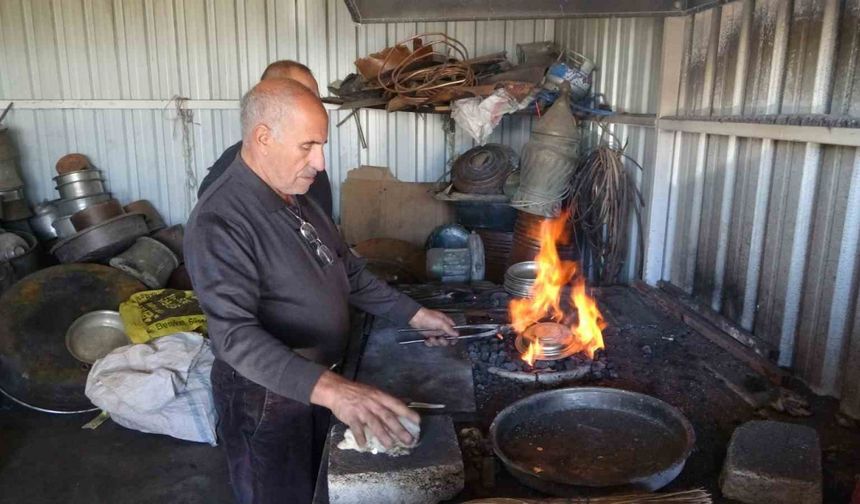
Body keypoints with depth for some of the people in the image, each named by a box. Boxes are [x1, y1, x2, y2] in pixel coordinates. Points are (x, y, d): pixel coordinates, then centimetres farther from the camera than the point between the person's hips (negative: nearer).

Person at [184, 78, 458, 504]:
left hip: (321, 386, 8)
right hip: (266, 398, -8)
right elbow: (236, 336, -34)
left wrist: (412, 314, 6)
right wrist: (328, 388, -46)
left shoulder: (296, 196, 3)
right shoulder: (219, 221, -26)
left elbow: (348, 272, 12)